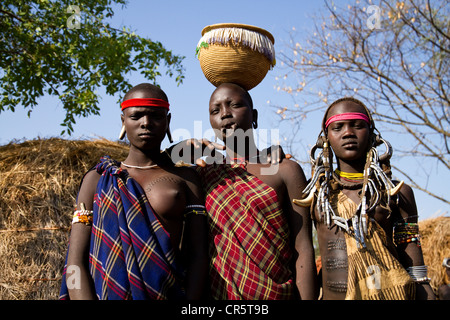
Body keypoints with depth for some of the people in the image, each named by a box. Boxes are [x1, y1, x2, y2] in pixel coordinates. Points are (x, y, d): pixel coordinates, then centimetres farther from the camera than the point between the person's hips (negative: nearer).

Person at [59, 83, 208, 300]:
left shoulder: (185, 179, 6)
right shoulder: (97, 180, 6)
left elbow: (198, 256, -3)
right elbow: (76, 262, -1)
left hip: (172, 294, 0)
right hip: (106, 293, 0)